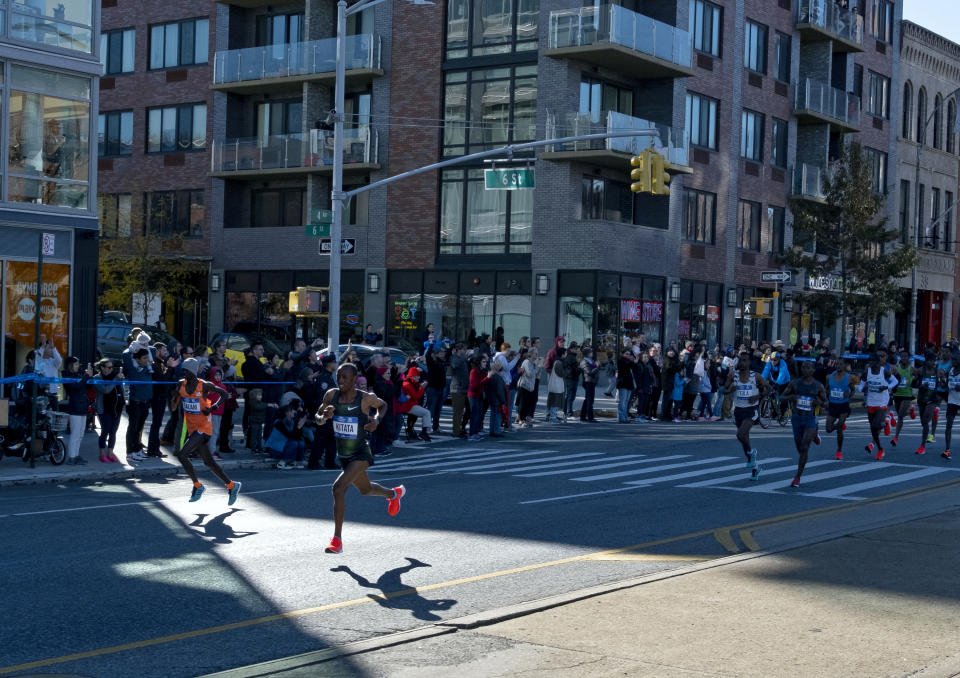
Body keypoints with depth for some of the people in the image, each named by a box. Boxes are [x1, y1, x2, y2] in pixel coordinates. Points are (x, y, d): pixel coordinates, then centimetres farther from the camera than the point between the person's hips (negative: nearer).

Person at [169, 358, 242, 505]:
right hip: (191, 429, 7)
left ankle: (197, 486, 0)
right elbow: (173, 408, 6)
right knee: (208, 462, 12)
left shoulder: (204, 386, -14)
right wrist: (175, 397, -16)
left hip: (203, 428, -7)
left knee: (182, 455, -17)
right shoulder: (182, 385, 2)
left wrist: (213, 408, -20)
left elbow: (224, 394, -7)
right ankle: (232, 485, 27)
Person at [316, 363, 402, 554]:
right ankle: (394, 493, 62)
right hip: (343, 455, 6)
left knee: (338, 488, -25)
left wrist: (376, 419, -13)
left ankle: (337, 541, -20)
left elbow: (383, 405, 6)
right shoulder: (331, 395, -6)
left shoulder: (366, 399, -16)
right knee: (365, 489, 28)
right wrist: (324, 416, -20)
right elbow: (318, 420, 3)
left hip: (360, 454, -6)